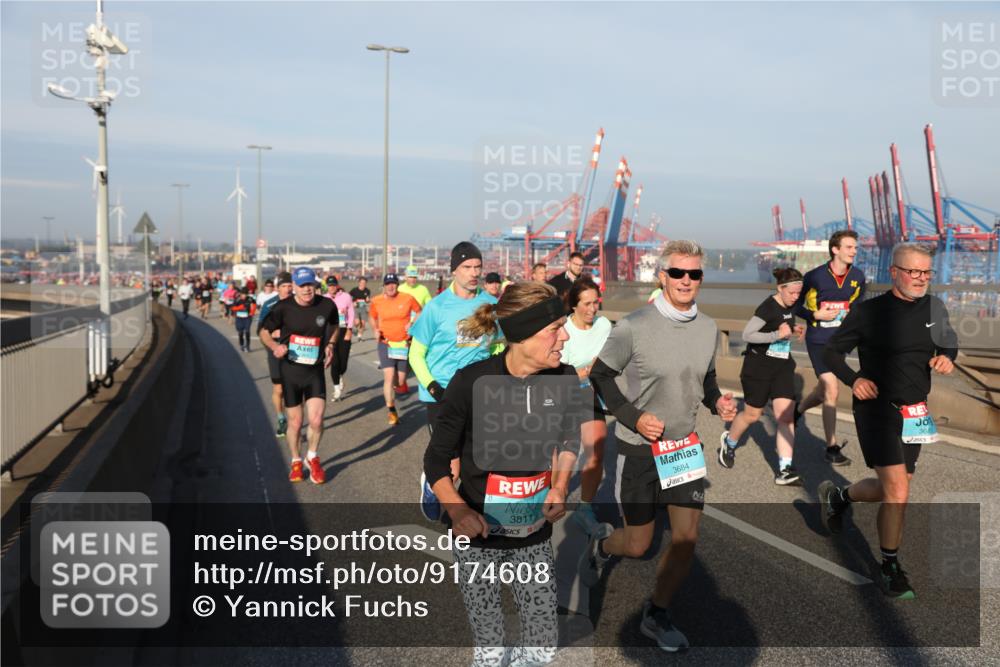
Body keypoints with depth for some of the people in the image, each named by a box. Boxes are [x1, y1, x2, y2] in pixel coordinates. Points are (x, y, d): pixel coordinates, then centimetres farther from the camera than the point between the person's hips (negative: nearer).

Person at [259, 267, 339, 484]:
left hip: (315, 371, 1)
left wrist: (330, 345, 0)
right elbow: (264, 331, 1)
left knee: (316, 420, -10)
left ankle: (313, 458, 19)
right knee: (295, 422, 7)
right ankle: (296, 462, 32)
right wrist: (275, 346, -19)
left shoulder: (327, 305, -5)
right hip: (290, 370, -1)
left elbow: (334, 326, 17)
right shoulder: (283, 308, -11)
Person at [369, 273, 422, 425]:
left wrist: (412, 323, -9)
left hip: (404, 344, 0)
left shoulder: (408, 299, -7)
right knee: (389, 377, -14)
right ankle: (392, 412, -3)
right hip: (386, 343, 0)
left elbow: (419, 312, 8)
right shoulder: (376, 301, -3)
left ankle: (399, 383, 46)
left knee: (400, 381, 5)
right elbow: (372, 316, 15)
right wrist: (375, 330, -2)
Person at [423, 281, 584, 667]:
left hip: (534, 536, 3)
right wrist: (456, 508, -27)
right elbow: (436, 459, -10)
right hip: (479, 535, -3)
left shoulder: (563, 379, -9)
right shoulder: (472, 382, -20)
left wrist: (559, 487, -5)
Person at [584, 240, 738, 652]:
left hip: (684, 446, 5)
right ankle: (601, 544, 42)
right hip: (639, 448, -4)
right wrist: (634, 418, -17)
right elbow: (600, 375, -7)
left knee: (687, 538, 1)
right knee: (638, 545, 5)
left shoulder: (709, 329, 0)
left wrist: (718, 402, -5)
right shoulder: (634, 326, -17)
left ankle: (656, 615, 25)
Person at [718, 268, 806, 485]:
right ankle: (729, 442, 40)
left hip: (783, 367, 6)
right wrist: (778, 334, -29)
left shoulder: (790, 306, 3)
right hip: (758, 368, -6)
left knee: (786, 416, -8)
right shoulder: (768, 308, -20)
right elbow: (747, 334, -26)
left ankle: (785, 470, -8)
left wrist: (794, 329, 4)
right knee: (752, 415, 10)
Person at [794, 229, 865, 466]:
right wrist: (816, 315, -19)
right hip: (818, 340, -5)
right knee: (832, 391, -11)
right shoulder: (815, 277, -14)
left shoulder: (858, 277, 0)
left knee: (824, 390, 16)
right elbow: (795, 305, -4)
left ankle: (796, 411, 48)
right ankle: (832, 449, 0)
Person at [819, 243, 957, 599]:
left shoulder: (934, 308, 3)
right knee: (898, 492, -11)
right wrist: (853, 379, -19)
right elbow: (832, 351, -3)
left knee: (889, 488, 16)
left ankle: (837, 495, 46)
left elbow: (949, 344, 18)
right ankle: (890, 567, 8)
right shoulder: (869, 312, -11)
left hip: (914, 413, 6)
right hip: (877, 408, -6)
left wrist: (946, 359, -5)